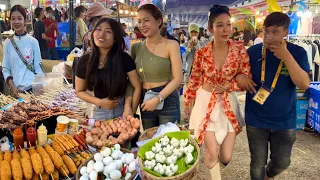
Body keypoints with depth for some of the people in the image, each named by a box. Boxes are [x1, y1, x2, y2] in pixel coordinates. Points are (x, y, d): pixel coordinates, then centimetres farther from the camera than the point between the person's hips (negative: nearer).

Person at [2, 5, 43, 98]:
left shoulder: (33, 41, -4)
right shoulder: (8, 42, 1)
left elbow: (38, 67, -1)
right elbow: (5, 68, 4)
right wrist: (12, 86, -8)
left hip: (32, 87, -2)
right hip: (16, 89, 2)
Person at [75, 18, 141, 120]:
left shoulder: (124, 59, -15)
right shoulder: (84, 61, -8)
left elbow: (137, 87, -10)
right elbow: (79, 91, 0)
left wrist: (129, 109, -19)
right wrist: (100, 102, -14)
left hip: (121, 112, -1)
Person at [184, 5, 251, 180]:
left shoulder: (239, 48, -8)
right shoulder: (202, 52, -9)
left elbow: (247, 78, -4)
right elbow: (194, 80, 4)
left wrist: (228, 85, -19)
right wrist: (187, 102, 11)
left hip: (228, 103, 1)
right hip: (206, 102, -1)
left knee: (226, 157, 6)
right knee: (212, 153, -3)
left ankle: (212, 159, 44)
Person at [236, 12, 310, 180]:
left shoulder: (297, 52, -8)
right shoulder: (253, 51, -7)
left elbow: (304, 84, -19)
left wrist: (286, 56, -26)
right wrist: (239, 76, -17)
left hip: (284, 121, 1)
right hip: (256, 120, 0)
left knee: (282, 162, 18)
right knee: (258, 164, 11)